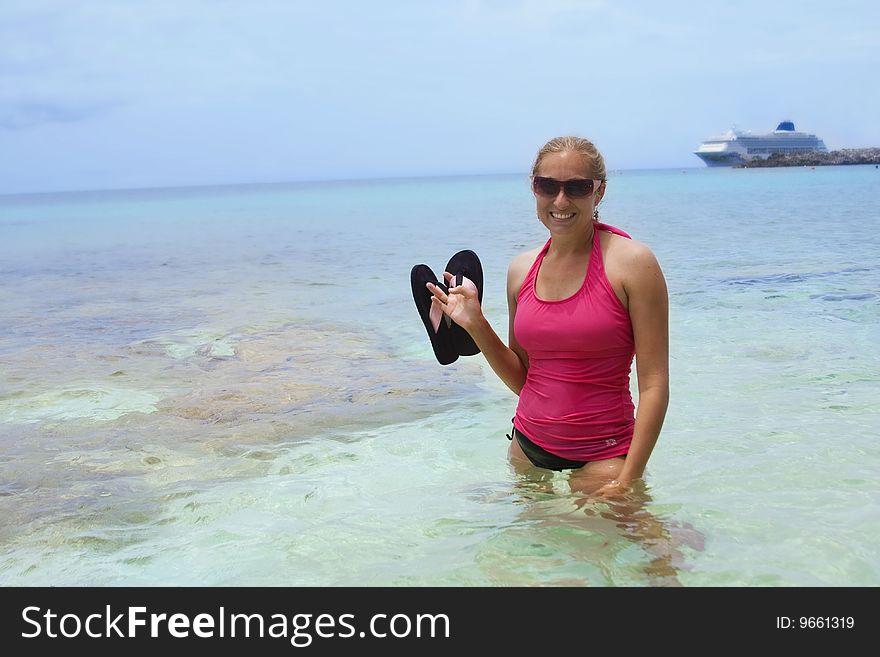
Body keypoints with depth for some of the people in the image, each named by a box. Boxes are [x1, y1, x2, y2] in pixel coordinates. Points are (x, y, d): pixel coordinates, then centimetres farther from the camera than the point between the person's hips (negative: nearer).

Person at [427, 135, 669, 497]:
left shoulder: (631, 262, -11)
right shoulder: (521, 269, 5)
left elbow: (654, 385, -12)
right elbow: (523, 380, 11)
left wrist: (627, 481, -17)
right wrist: (477, 325, -2)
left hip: (600, 456, -5)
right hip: (528, 448, 5)